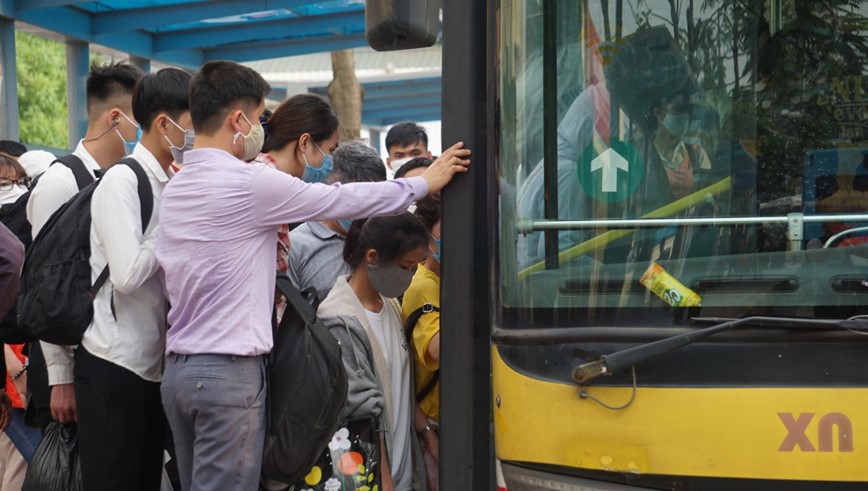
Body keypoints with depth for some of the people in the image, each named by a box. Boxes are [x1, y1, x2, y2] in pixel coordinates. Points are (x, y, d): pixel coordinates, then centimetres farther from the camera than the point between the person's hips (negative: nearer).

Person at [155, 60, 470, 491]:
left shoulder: (175, 188, 12)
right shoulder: (250, 183, -13)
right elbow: (341, 200, -4)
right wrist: (424, 182, 9)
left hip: (178, 367, 9)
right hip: (228, 372, -9)